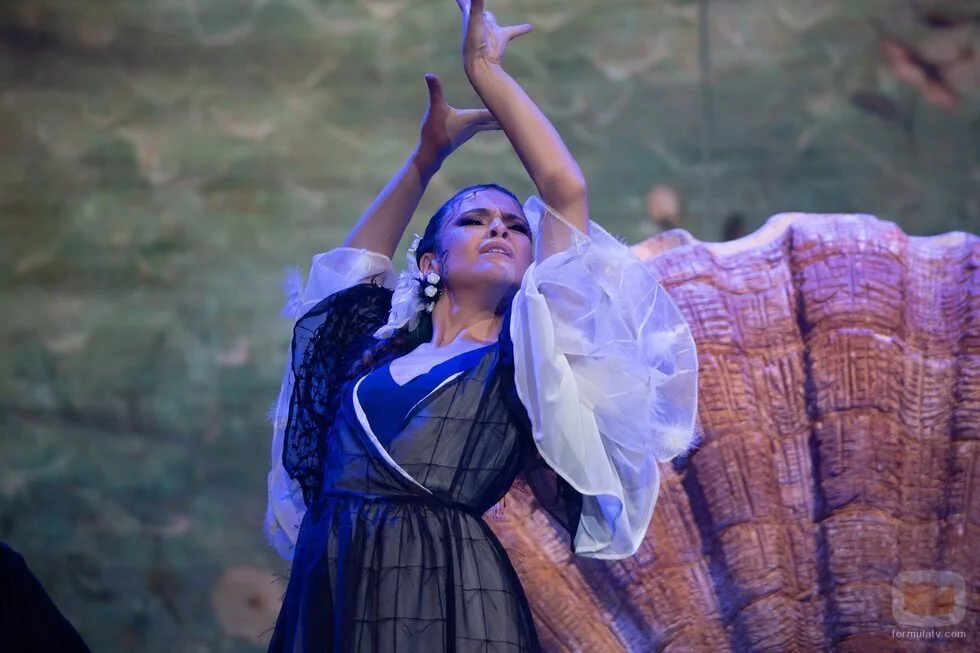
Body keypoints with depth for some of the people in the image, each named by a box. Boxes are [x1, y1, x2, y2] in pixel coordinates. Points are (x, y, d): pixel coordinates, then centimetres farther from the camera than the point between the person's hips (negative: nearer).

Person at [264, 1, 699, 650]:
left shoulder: (521, 352, 8)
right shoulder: (377, 342, 18)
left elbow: (566, 191, 4)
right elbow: (361, 253, 37)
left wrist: (486, 70, 12)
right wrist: (429, 154, 36)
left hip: (451, 595, -3)